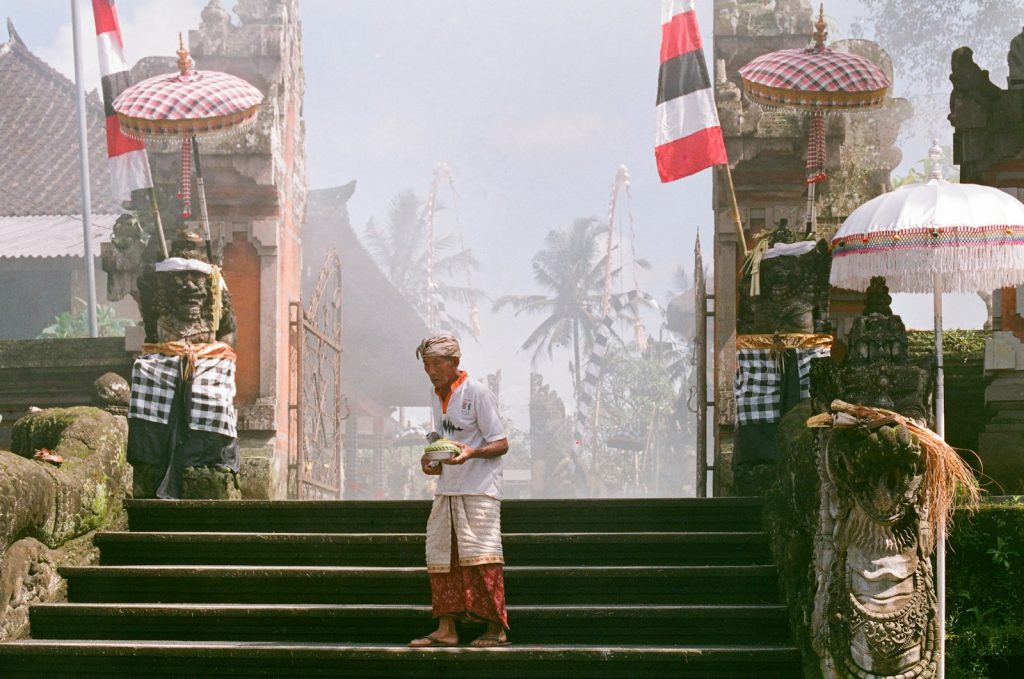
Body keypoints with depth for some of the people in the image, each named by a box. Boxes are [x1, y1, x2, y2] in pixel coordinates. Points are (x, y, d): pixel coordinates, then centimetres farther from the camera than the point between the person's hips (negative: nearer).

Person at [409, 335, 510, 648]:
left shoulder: (478, 393, -9)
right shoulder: (437, 398, 13)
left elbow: (501, 444, -11)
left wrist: (472, 452, -29)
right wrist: (430, 460, 5)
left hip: (479, 488, -8)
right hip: (446, 489, 8)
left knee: (480, 554, -11)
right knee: (439, 555, 5)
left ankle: (496, 629, -7)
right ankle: (446, 629, 8)